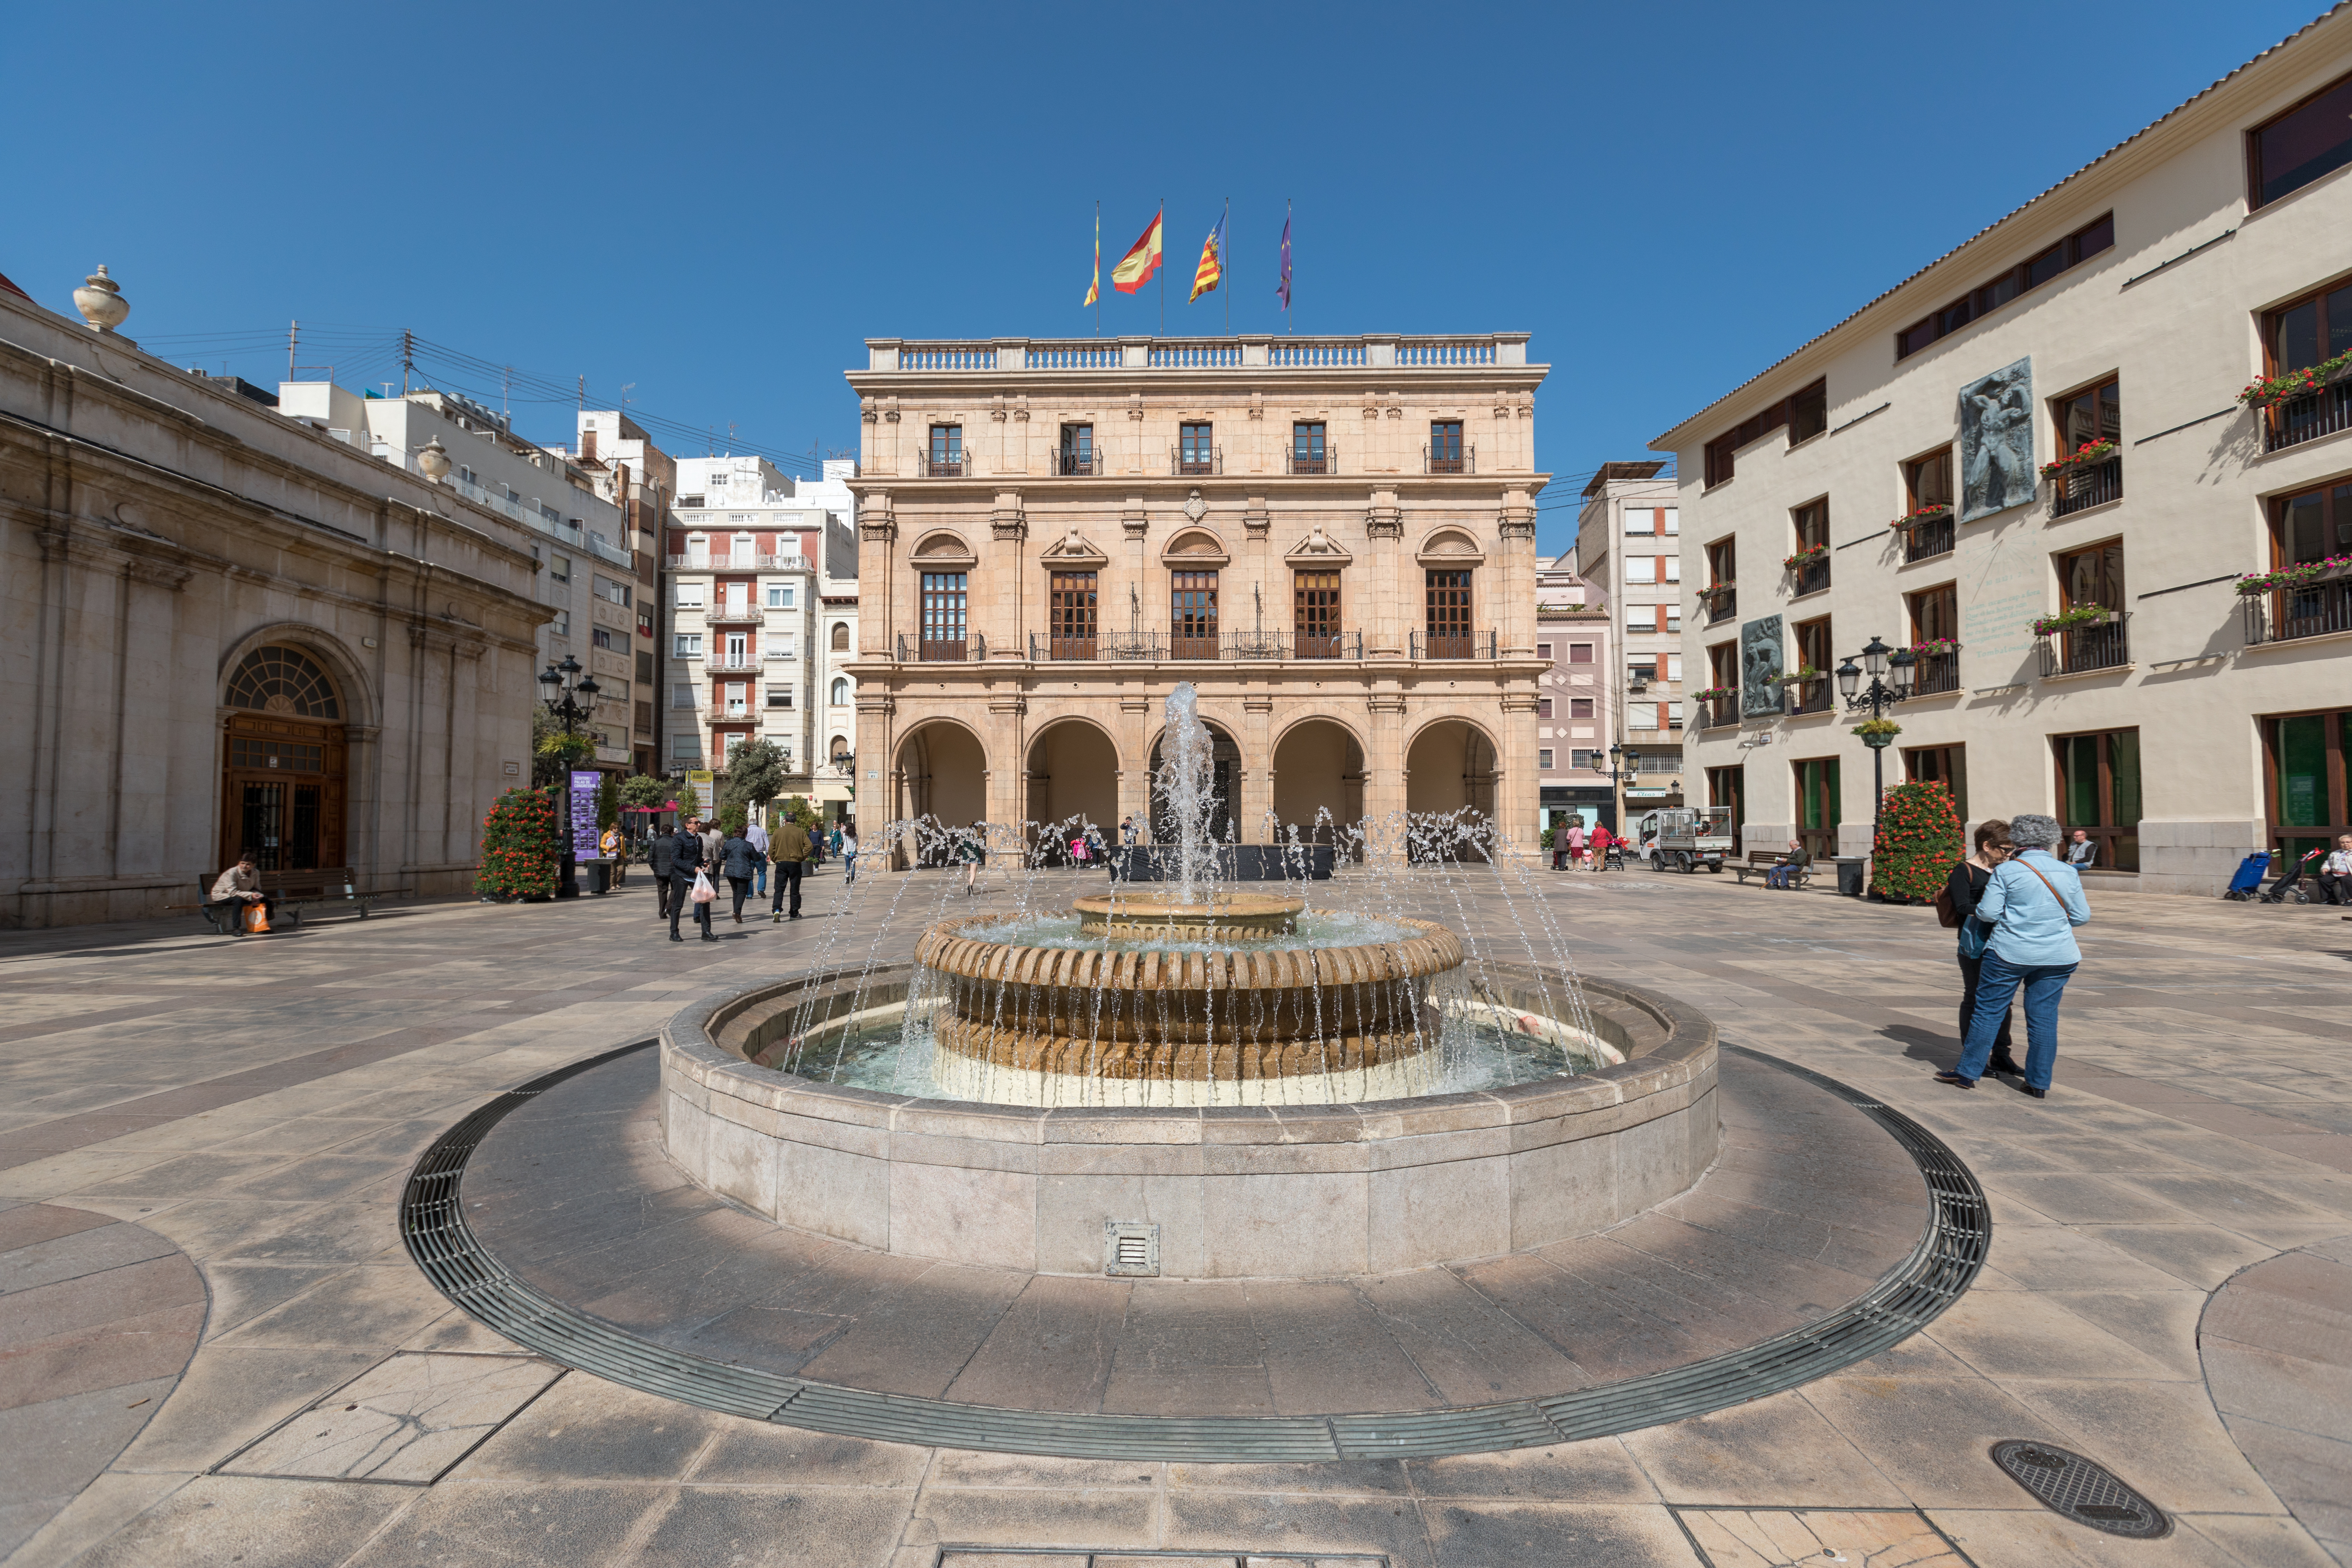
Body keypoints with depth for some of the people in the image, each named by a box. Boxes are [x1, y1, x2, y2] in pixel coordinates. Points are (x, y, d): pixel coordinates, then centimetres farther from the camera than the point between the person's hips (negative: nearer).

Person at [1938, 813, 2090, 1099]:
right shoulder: (2068, 872, 2)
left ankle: (1968, 1072, 11)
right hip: (2057, 957, 4)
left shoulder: (2006, 871, -9)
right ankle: (2039, 1083, 15)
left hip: (2010, 953, -4)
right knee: (2044, 1016, 9)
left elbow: (1987, 912, -11)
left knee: (1988, 1011, 5)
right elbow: (2082, 916, 6)